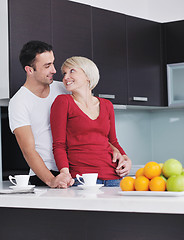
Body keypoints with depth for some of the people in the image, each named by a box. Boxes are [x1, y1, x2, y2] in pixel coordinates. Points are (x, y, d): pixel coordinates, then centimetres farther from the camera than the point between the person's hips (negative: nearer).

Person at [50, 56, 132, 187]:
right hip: (81, 178, -4)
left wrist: (125, 158, 5)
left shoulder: (106, 105, 15)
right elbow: (59, 145, -2)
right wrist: (65, 173, -18)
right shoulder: (63, 102, 3)